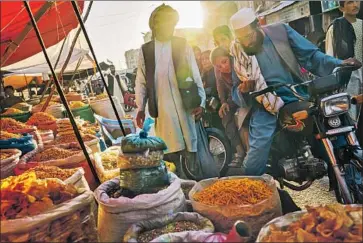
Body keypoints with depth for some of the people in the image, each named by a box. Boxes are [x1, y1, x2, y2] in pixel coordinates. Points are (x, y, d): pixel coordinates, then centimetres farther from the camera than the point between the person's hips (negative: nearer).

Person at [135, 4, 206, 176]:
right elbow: (141, 81, 10)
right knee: (170, 152, 4)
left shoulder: (182, 45, 6)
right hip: (161, 108, 1)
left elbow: (195, 75, 3)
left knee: (191, 148, 2)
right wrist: (140, 108, 6)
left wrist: (201, 102, -5)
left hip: (185, 104, 0)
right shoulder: (145, 50, 8)